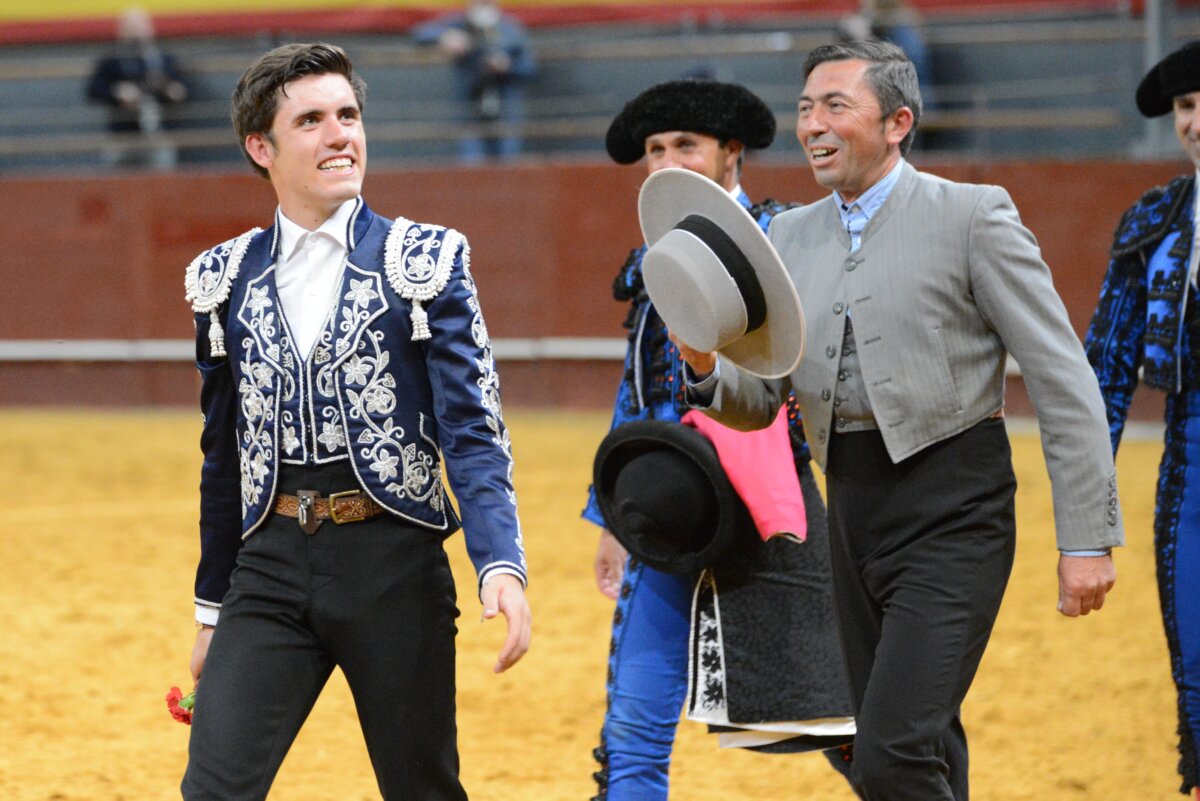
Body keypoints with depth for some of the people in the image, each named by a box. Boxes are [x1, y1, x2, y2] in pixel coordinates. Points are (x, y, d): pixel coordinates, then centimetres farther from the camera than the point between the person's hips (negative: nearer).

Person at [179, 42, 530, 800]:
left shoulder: (427, 260, 0)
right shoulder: (224, 279, 9)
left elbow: (473, 432, -6)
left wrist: (502, 565, -22)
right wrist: (213, 606, 18)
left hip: (393, 564, -2)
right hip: (272, 567, 2)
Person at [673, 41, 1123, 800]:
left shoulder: (973, 216, -6)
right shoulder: (792, 236, 12)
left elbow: (1065, 384, -8)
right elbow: (760, 402, 13)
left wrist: (1087, 539, -12)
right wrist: (706, 366, -10)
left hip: (951, 515, -6)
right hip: (853, 512, 7)